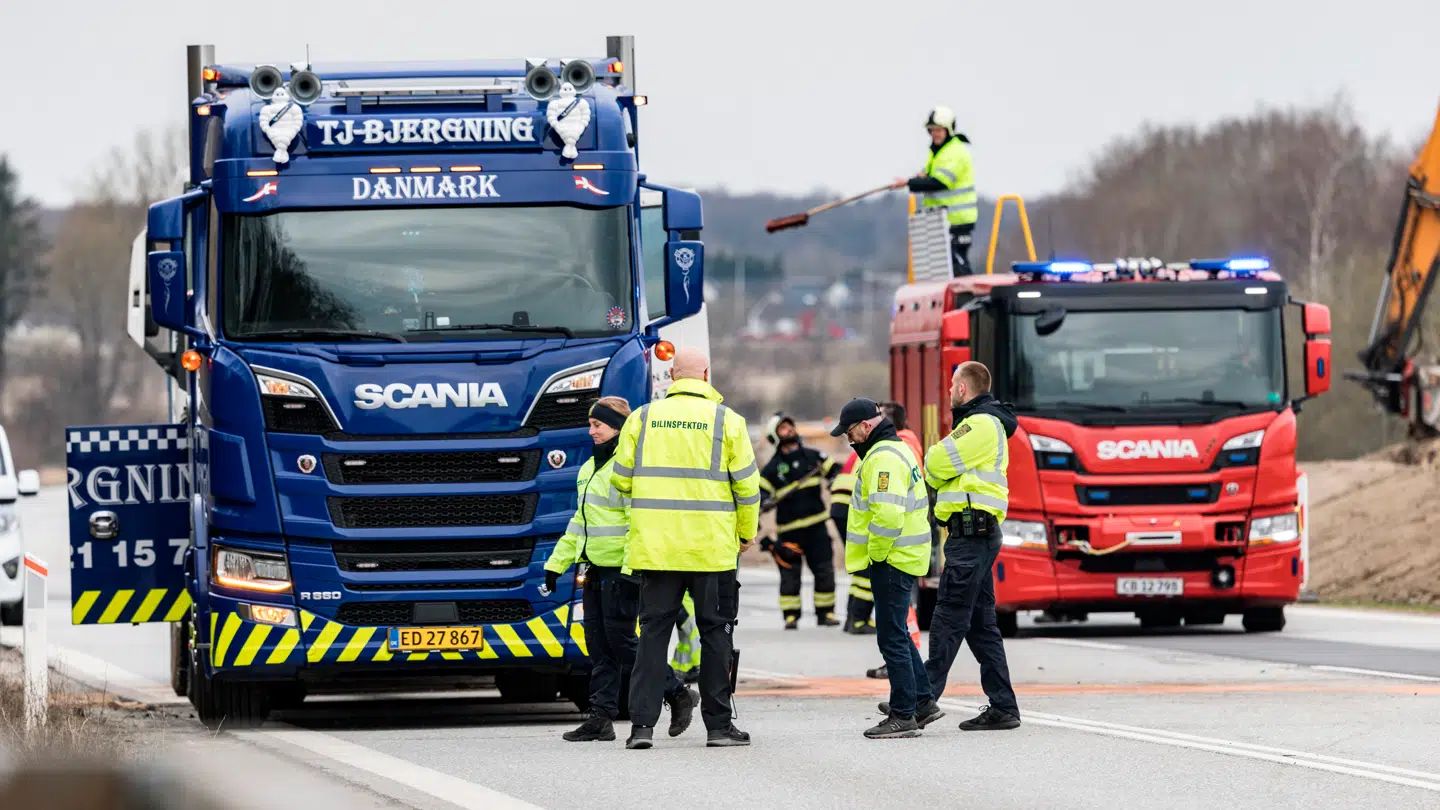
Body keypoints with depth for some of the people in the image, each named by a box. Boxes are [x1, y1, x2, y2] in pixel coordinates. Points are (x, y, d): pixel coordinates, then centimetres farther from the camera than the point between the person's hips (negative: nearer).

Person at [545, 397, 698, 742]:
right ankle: (601, 717, 7)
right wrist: (557, 562, 24)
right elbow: (580, 521, 26)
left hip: (621, 570, -9)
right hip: (596, 570, 9)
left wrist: (633, 570, -25)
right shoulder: (590, 468, 17)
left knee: (620, 643, -7)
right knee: (599, 647, 6)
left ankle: (678, 694, 8)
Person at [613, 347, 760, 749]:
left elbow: (621, 478, 6)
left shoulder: (643, 418, 3)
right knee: (715, 630, 8)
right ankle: (718, 724, 10)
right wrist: (747, 532, 15)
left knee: (654, 629, 4)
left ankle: (642, 722, -4)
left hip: (655, 546, 1)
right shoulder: (726, 420, -1)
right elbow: (747, 485, 0)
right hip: (712, 548, -1)